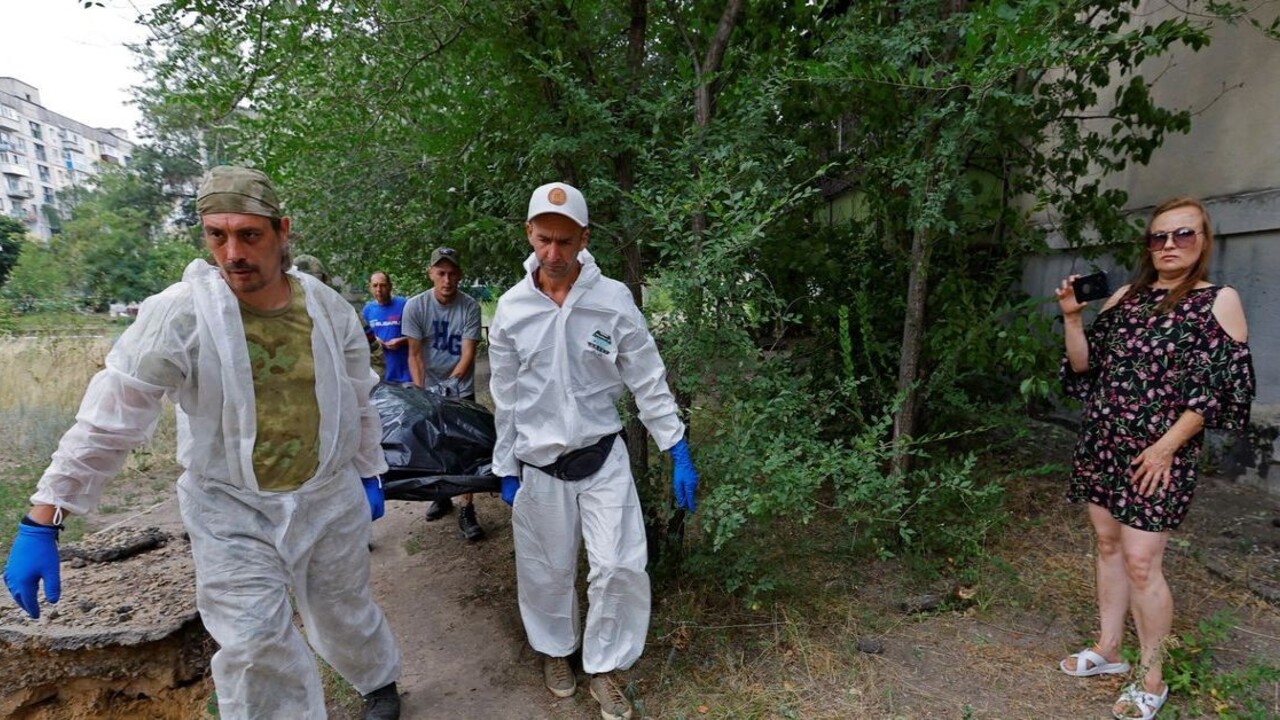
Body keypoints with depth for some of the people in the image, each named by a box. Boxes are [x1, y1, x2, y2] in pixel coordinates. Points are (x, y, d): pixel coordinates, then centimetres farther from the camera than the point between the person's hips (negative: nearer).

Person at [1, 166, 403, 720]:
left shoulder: (329, 309, -8)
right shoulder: (177, 314, -16)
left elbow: (357, 402, 4)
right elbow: (109, 420, -12)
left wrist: (369, 473, 11)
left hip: (331, 499, 2)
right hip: (231, 512, -1)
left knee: (344, 613, 19)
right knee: (253, 650, -1)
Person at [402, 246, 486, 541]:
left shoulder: (470, 307, -14)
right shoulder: (415, 306, -10)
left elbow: (468, 354, -14)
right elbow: (415, 354, -7)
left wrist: (449, 385, -22)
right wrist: (419, 391, -13)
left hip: (461, 389, -2)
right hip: (429, 388, 2)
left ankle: (466, 510, 1)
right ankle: (441, 496, 31)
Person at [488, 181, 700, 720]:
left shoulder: (613, 299, -9)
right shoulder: (511, 308, -4)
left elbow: (648, 381, -5)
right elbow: (506, 396, 3)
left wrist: (679, 454, -6)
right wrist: (506, 468, 7)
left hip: (603, 456, -1)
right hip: (539, 463, 1)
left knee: (620, 566, -1)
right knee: (547, 569, 14)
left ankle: (603, 671, 23)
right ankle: (555, 649, 41)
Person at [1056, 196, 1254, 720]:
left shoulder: (1220, 301, -3)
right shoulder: (1125, 296, 10)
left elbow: (1219, 386, -8)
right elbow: (1084, 364, 8)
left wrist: (1166, 446, -14)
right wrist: (1072, 316, -7)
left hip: (1159, 452, -5)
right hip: (1102, 441, 5)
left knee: (1141, 561, -3)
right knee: (1107, 544, 13)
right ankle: (1108, 650, 29)